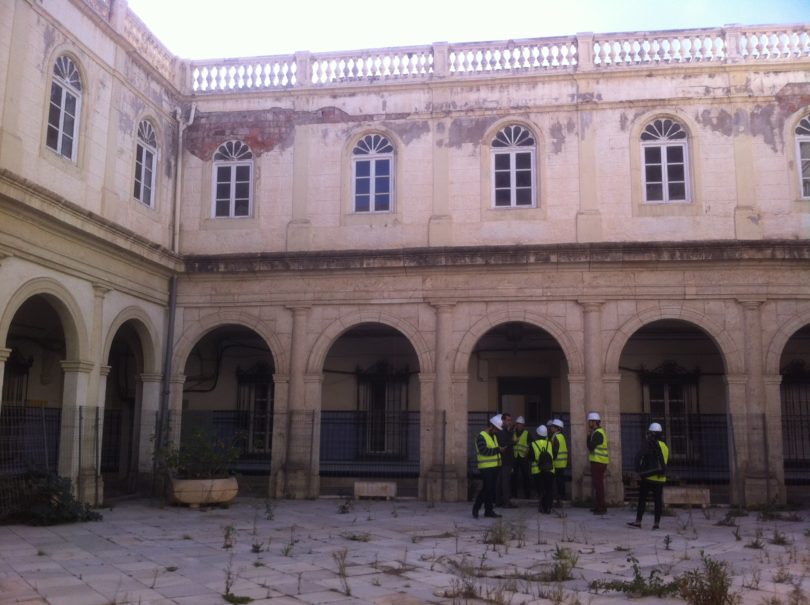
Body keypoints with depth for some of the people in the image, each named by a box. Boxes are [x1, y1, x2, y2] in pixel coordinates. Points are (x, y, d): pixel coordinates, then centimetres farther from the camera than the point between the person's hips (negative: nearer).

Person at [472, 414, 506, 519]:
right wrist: (498, 450, -22)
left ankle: (489, 510, 15)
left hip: (495, 467, 8)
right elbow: (484, 450, -24)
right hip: (486, 468, -8)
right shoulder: (481, 436, -12)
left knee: (492, 489, 9)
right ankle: (476, 508, 5)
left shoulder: (494, 436, 17)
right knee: (486, 489, -8)